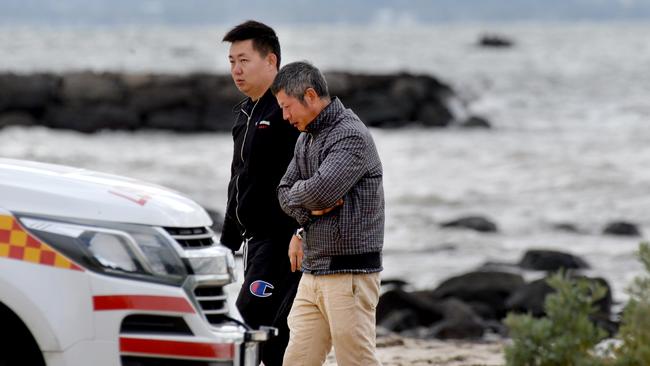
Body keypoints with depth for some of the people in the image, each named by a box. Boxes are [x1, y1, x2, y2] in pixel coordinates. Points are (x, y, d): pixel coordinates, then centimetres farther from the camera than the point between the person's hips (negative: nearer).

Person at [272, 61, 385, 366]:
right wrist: (309, 209, -8)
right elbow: (285, 193, 14)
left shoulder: (351, 136, -14)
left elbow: (321, 190, -26)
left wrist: (298, 193, -3)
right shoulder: (306, 138, 16)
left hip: (349, 274, -9)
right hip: (312, 274, 9)